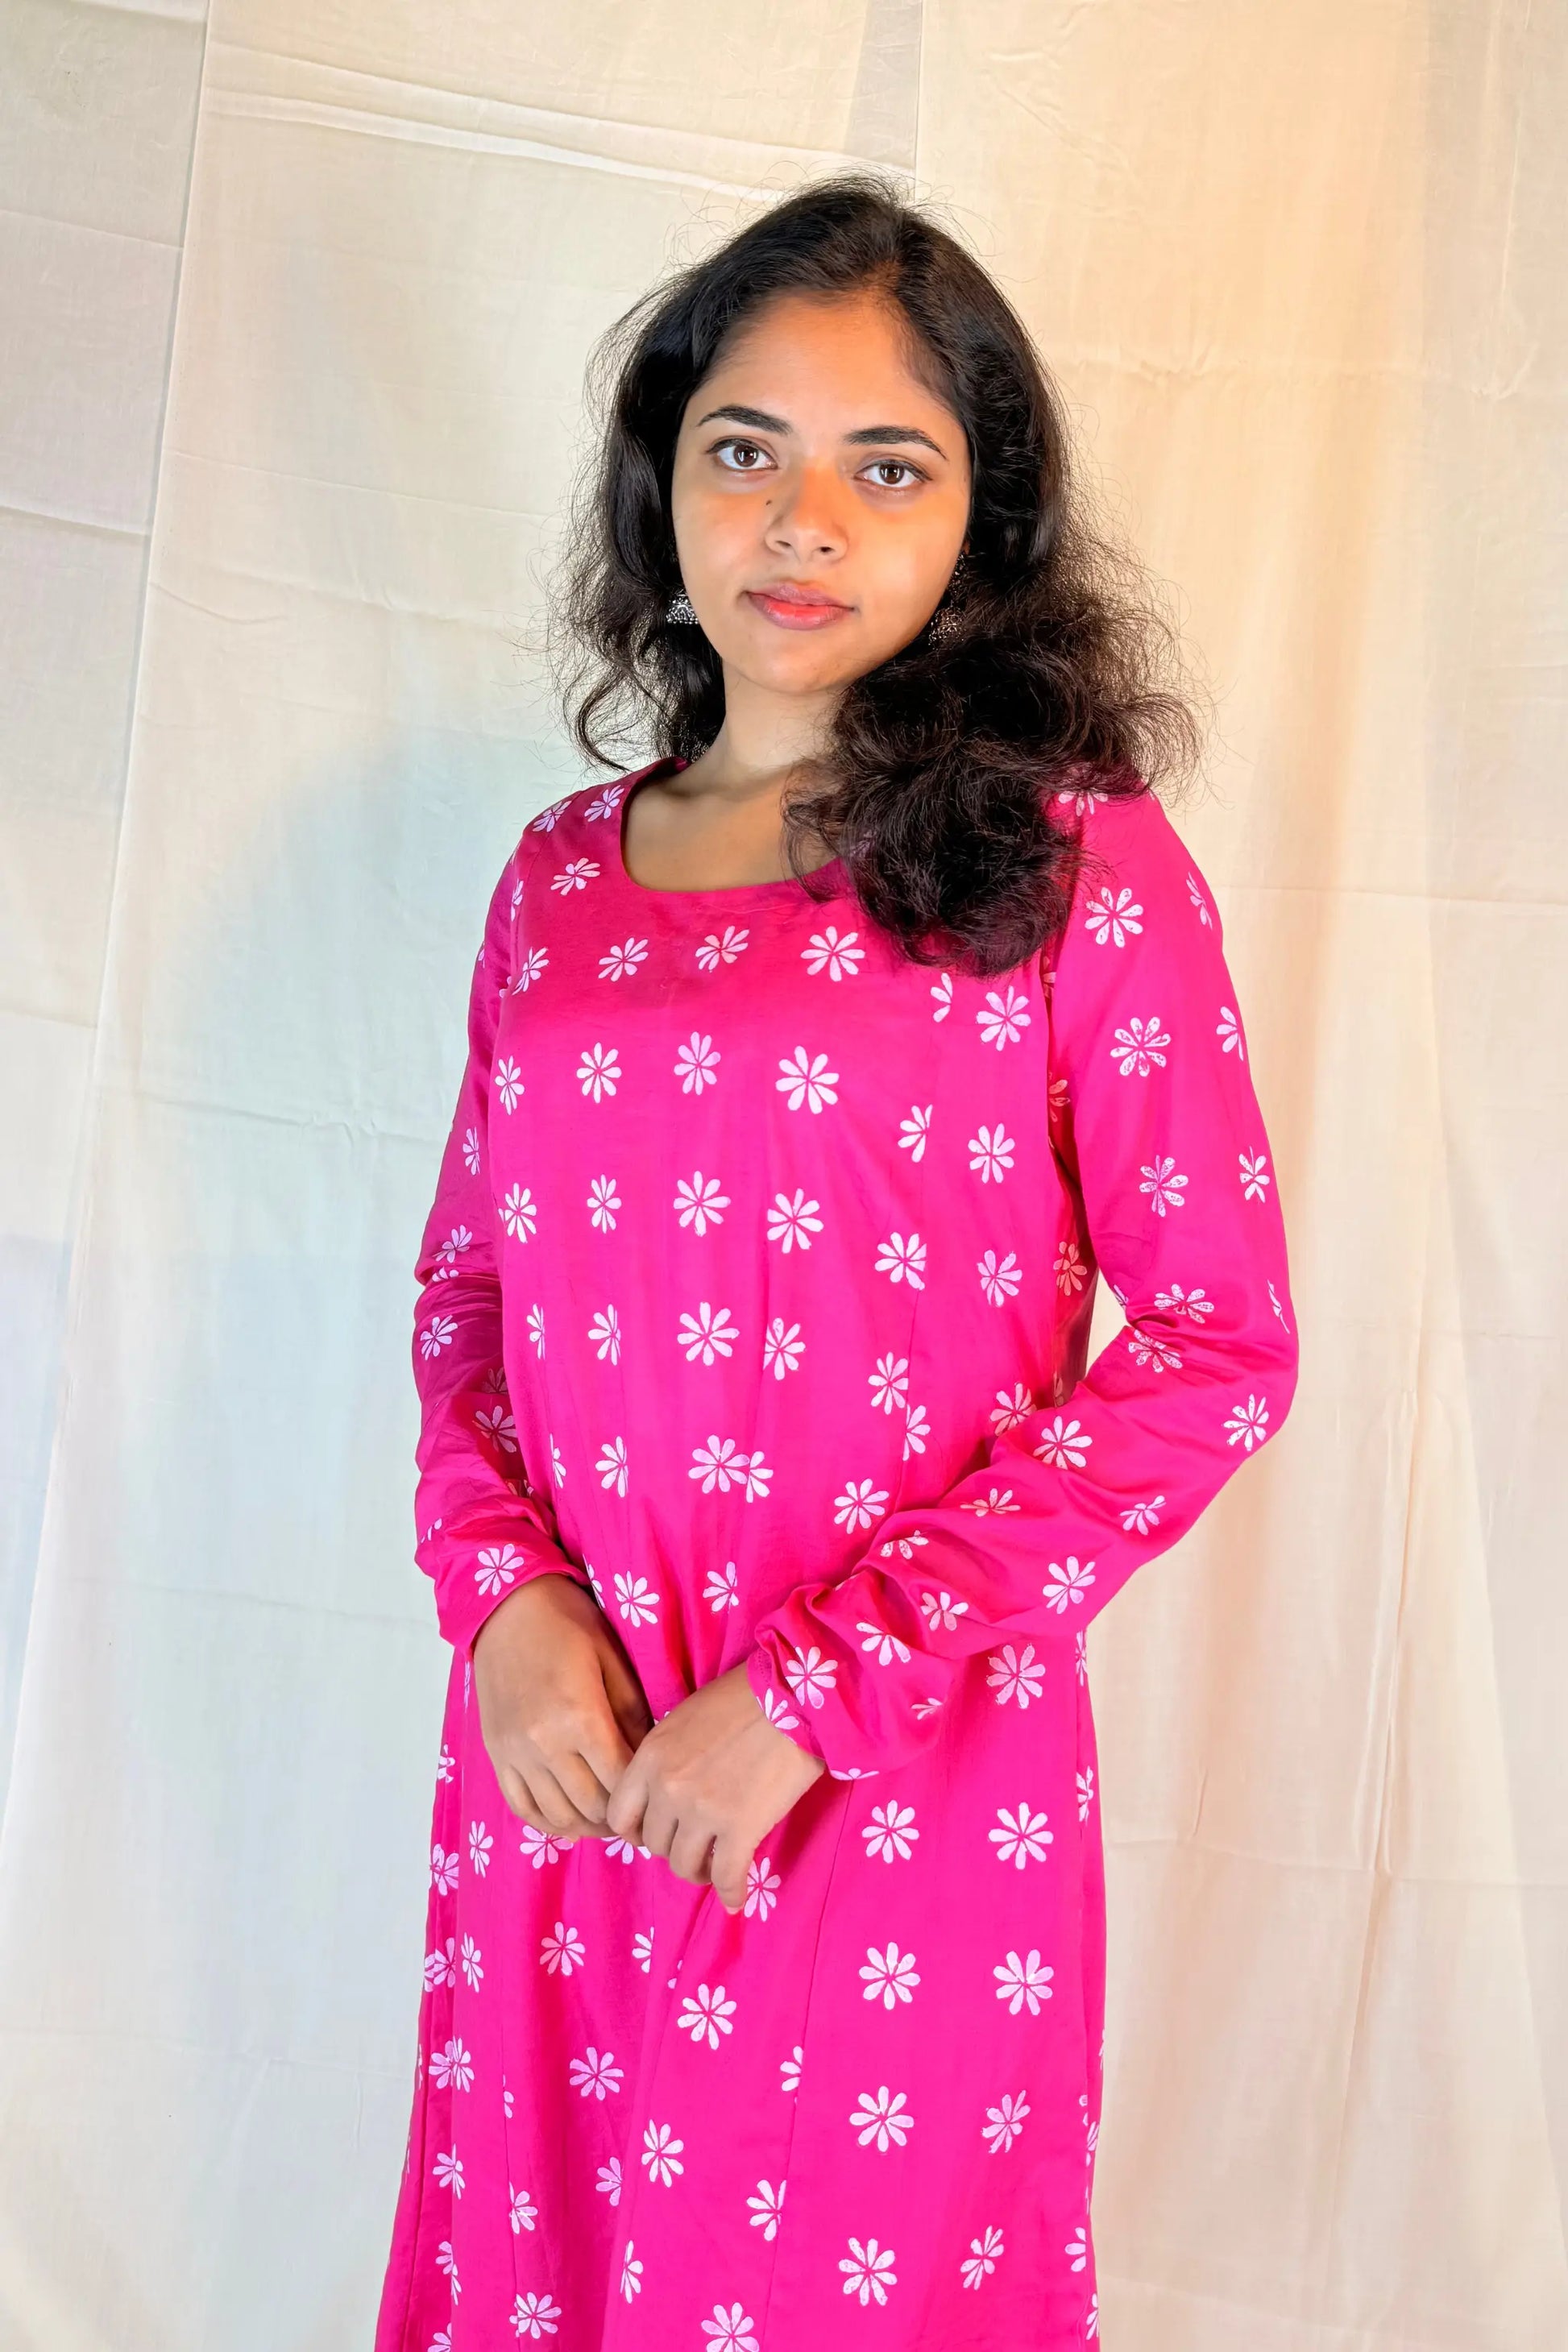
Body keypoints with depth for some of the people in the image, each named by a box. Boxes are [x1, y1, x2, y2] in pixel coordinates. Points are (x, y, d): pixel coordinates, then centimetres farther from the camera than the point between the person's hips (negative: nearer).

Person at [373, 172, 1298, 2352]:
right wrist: (502, 1593, -7)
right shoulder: (563, 877, 6)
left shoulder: (1080, 869, -7)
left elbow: (1218, 1348, -10)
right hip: (562, 1761, 4)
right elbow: (466, 1286, 12)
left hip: (907, 1782, -4)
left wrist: (825, 1689, -14)